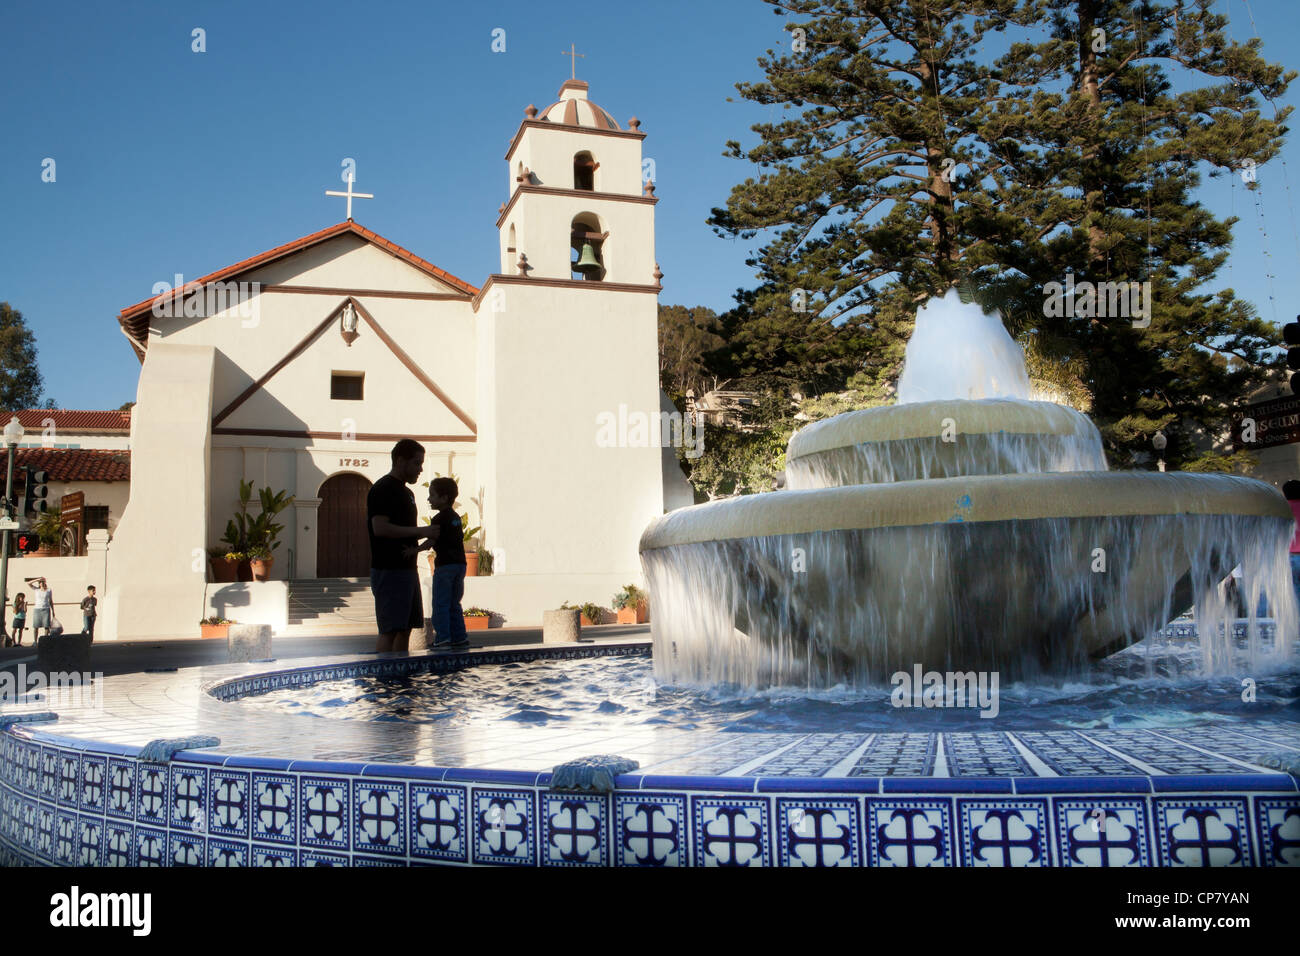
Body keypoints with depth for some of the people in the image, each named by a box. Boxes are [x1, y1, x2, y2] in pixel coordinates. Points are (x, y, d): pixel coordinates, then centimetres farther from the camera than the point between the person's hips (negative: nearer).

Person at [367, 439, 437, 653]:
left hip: (407, 569, 10)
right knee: (389, 630, -10)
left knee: (405, 628, 11)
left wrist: (414, 545, 5)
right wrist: (420, 531, -18)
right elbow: (380, 528, -21)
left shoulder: (406, 492, 20)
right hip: (389, 571, -10)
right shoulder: (383, 489, -10)